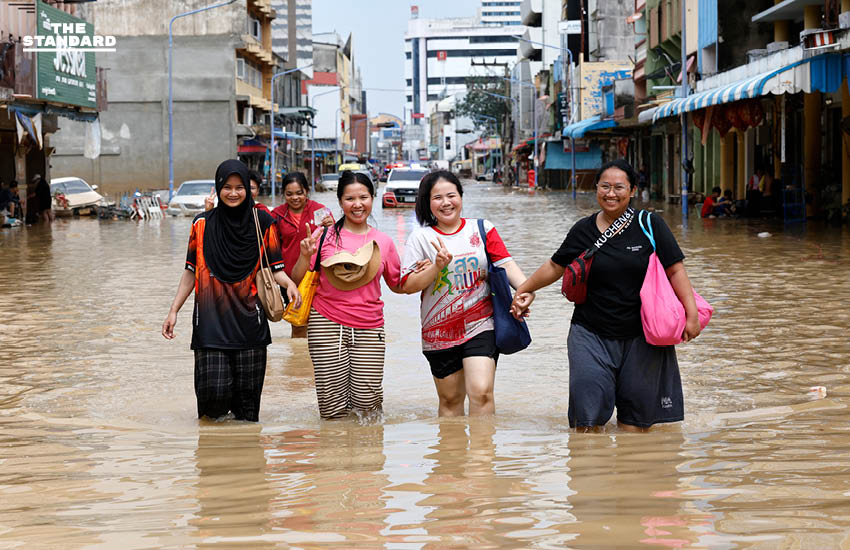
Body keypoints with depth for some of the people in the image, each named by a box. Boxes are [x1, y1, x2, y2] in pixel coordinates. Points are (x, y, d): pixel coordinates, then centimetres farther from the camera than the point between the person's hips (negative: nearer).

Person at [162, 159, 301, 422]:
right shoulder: (203, 223, 6)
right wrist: (173, 311, 7)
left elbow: (274, 269, 5)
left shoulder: (263, 223, 4)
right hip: (210, 318, 0)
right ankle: (215, 412, 21)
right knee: (213, 388, -10)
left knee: (247, 389, -2)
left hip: (248, 318, 0)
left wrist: (289, 283, -17)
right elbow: (191, 272, 11)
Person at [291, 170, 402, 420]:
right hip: (327, 324, -1)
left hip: (369, 328, 2)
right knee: (333, 410, -5)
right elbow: (297, 280, 4)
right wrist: (305, 256, -13)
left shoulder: (383, 242, 8)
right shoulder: (325, 235, 1)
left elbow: (397, 285, 17)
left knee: (366, 404, -4)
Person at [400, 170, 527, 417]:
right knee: (450, 400, 10)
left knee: (481, 392, -17)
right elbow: (407, 285, -3)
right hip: (440, 332, 1)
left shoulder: (482, 230, 5)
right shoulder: (421, 238, 3)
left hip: (480, 325, -1)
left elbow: (507, 264, -5)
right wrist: (438, 267, -18)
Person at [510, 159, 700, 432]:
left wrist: (692, 314, -11)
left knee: (636, 418, 2)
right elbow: (555, 267, 18)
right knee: (588, 416, -8)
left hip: (640, 337, -1)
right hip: (591, 334, 1)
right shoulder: (583, 230, 4)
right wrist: (524, 290, 23)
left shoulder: (650, 225, -2)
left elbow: (675, 270, -3)